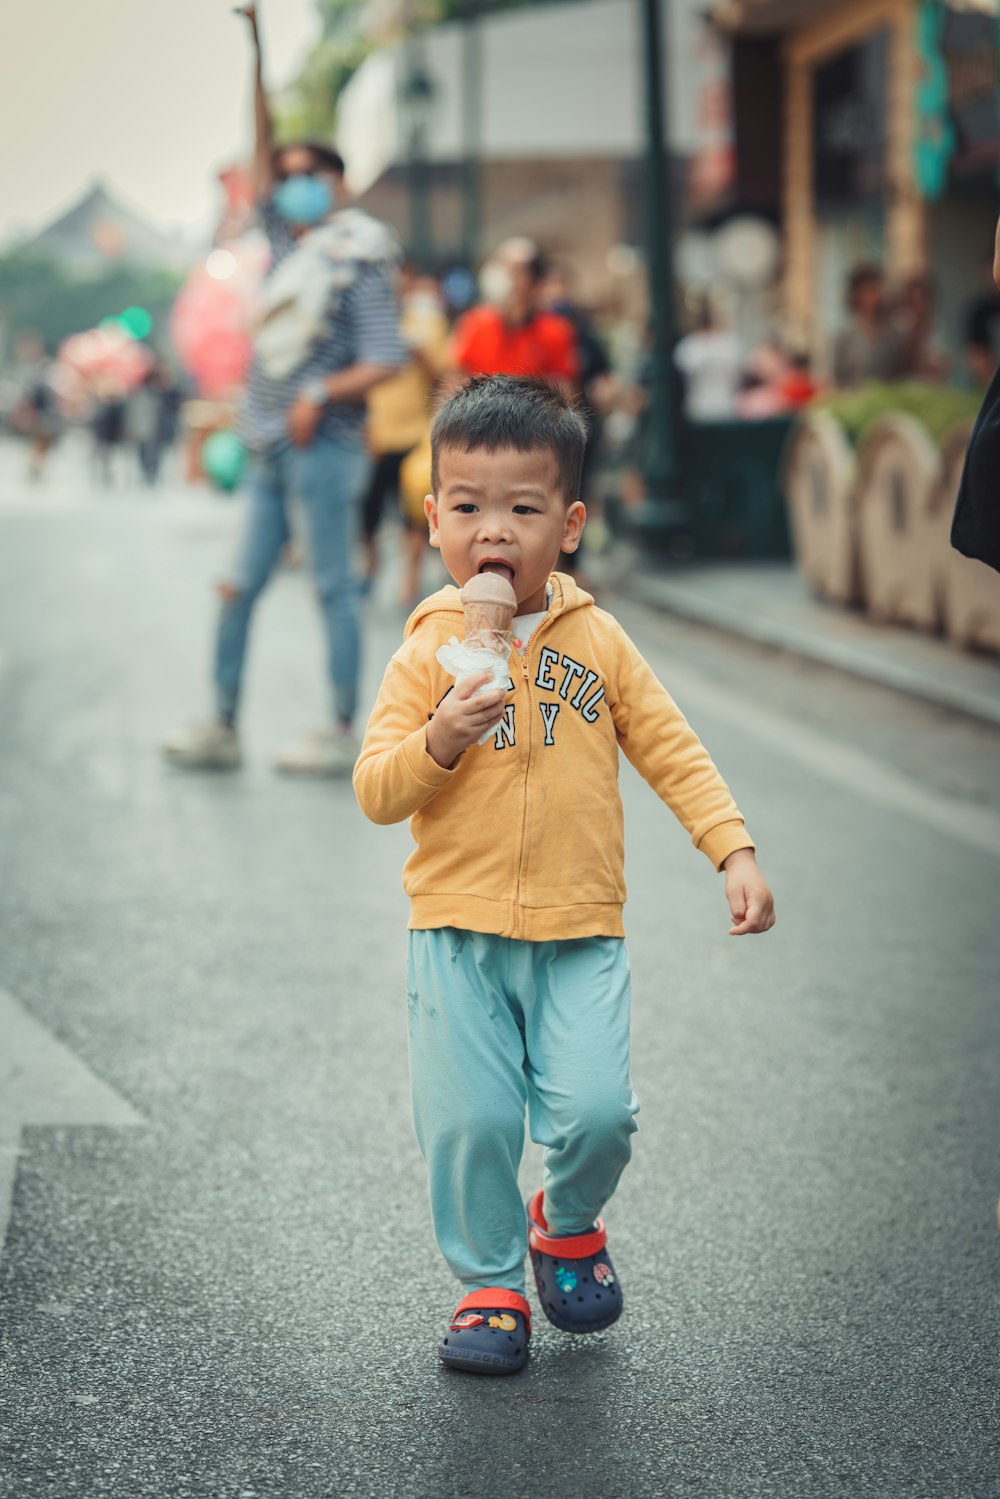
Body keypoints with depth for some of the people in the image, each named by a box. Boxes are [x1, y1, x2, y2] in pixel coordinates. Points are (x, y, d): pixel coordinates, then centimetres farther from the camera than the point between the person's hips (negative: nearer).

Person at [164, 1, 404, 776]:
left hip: (323, 445, -7)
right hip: (272, 447, 7)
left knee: (335, 587, -4)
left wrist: (322, 394, -20)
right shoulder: (290, 246, 15)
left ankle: (344, 733, 0)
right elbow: (266, 153, 17)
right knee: (241, 587, 5)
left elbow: (386, 361, -9)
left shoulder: (359, 262, -4)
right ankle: (223, 727, 8)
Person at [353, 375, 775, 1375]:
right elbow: (375, 793, -4)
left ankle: (569, 1221, 23)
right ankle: (489, 1285, 19)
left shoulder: (598, 642, 4)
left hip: (580, 935, 1)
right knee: (467, 1119, -3)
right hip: (456, 932, -1)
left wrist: (734, 852, -3)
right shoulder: (429, 653, -2)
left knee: (596, 1112, -9)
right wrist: (438, 743, -22)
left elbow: (671, 751, 7)